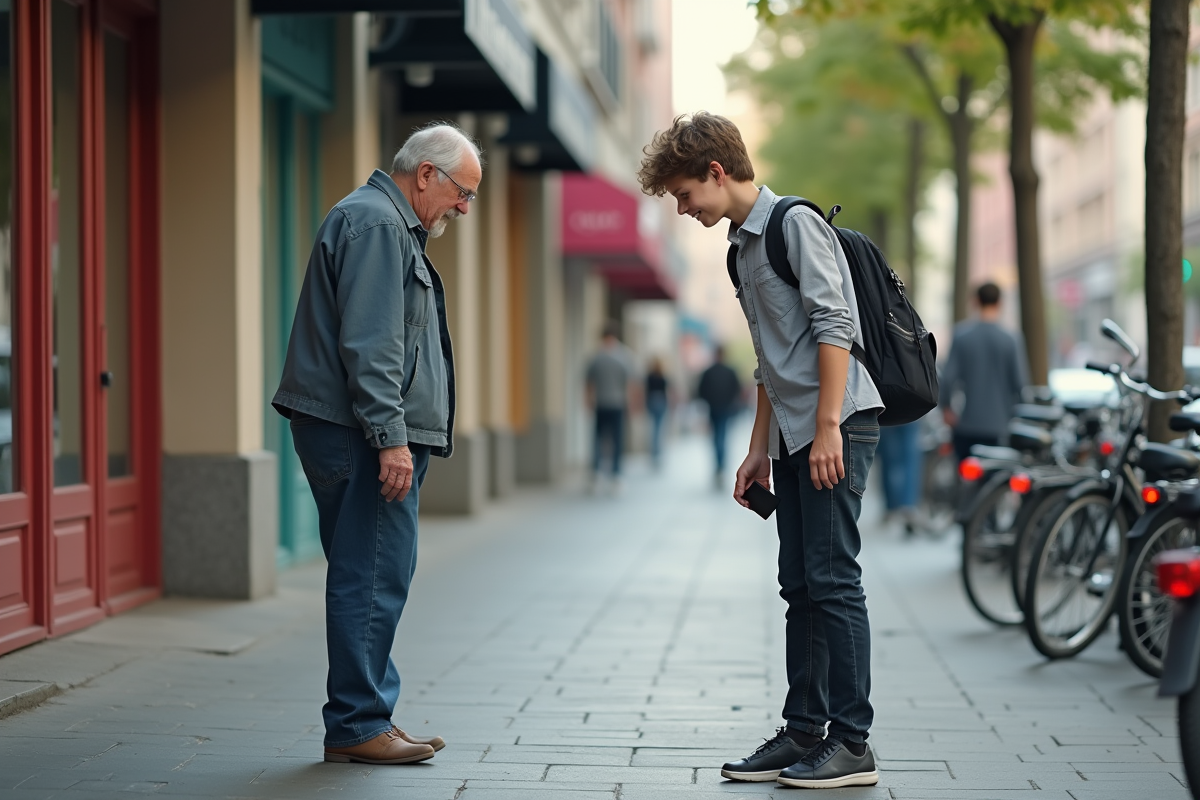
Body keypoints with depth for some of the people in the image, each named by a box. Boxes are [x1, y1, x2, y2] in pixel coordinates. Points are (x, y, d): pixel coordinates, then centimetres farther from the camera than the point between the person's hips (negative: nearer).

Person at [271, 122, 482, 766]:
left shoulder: (392, 225, 24)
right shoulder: (375, 222, -11)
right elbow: (367, 346, -20)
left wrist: (396, 435, 26)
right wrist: (390, 437, -23)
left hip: (368, 439, 11)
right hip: (361, 437, -11)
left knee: (369, 579, 12)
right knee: (373, 578, -8)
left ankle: (366, 720, 18)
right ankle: (356, 726, -4)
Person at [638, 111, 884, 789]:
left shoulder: (795, 223, -7)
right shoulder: (744, 246, 20)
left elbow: (834, 325, -16)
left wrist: (828, 428, -21)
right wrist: (760, 451, 23)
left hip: (838, 424, -9)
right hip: (796, 437, 9)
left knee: (833, 581, -9)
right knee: (800, 587, 9)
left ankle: (852, 744, -5)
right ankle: (804, 731, 13)